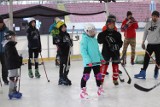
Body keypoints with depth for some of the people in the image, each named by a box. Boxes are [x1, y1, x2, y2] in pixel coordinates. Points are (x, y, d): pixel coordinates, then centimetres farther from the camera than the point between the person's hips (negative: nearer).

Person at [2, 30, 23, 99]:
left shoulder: (11, 45, 15)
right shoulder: (8, 46, -17)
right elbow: (11, 56, -24)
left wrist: (19, 58, 10)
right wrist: (19, 59, -22)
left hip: (14, 65, 10)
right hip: (11, 65, -10)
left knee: (15, 78, 16)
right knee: (12, 78, -7)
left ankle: (14, 91, 26)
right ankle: (11, 93, -3)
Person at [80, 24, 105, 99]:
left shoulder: (94, 39, 12)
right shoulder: (85, 39, -12)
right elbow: (83, 51, -19)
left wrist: (101, 58, 18)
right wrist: (88, 61, -26)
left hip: (96, 61, 8)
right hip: (88, 62, -8)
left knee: (98, 75, 14)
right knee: (86, 76, -7)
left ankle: (100, 89, 29)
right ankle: (83, 91, 0)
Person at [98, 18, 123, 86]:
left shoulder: (117, 34, 3)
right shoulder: (103, 33, -3)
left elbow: (120, 42, 2)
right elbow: (99, 41, -12)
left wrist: (117, 46, -18)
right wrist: (105, 39, -27)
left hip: (115, 52, 2)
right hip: (106, 52, -2)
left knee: (115, 65, 8)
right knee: (104, 65, -2)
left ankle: (115, 79, 22)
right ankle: (101, 79, 6)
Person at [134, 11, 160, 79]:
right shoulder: (148, 24, 5)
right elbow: (145, 33, 13)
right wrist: (143, 42, 12)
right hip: (150, 44, 3)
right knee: (146, 58, 1)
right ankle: (143, 73, 2)